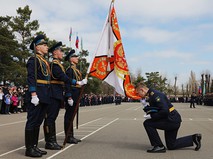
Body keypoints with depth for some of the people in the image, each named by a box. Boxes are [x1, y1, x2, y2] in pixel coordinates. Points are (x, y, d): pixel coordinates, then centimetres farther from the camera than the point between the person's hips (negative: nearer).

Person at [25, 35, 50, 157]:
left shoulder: (45, 61, 21)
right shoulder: (34, 59, -7)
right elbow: (31, 78, -16)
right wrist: (34, 95, -23)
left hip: (44, 96, 9)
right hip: (37, 95, -9)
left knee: (38, 122, 12)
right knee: (32, 122, -3)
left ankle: (34, 146, 20)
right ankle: (29, 148, 4)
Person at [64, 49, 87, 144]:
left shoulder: (75, 69, 21)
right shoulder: (70, 69, -9)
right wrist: (80, 82, -29)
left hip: (76, 95, 10)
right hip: (72, 94, -10)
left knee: (71, 115, 13)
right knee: (69, 115, -5)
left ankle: (71, 136, 21)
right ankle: (68, 137, 0)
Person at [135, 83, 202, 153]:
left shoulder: (155, 94, -20)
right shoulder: (151, 95, 12)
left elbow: (164, 111, -29)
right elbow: (155, 111, 16)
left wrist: (151, 116, -21)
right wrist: (145, 106, 3)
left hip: (172, 120, -11)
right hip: (173, 120, 11)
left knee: (147, 123, -15)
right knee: (171, 145, 18)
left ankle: (159, 146, -6)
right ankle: (193, 138, 23)